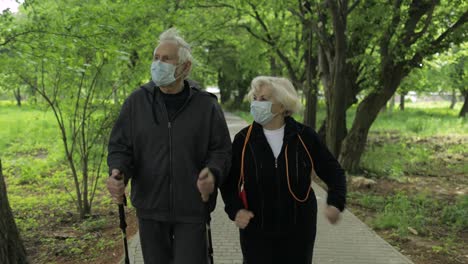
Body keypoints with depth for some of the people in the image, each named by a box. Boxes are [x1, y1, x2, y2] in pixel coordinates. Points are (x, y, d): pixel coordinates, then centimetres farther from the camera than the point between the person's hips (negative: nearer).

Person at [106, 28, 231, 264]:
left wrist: (213, 173, -21)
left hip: (192, 210, -2)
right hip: (150, 209, 2)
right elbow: (120, 147, 3)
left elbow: (222, 150, 0)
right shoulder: (137, 101, 0)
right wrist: (118, 173, -18)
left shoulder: (206, 105, -4)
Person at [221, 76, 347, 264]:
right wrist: (235, 209, -16)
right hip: (256, 232, 0)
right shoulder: (244, 139, -5)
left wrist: (335, 203, -14)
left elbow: (333, 171, 2)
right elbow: (230, 181, 2)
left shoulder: (304, 136, -6)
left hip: (298, 232, 1)